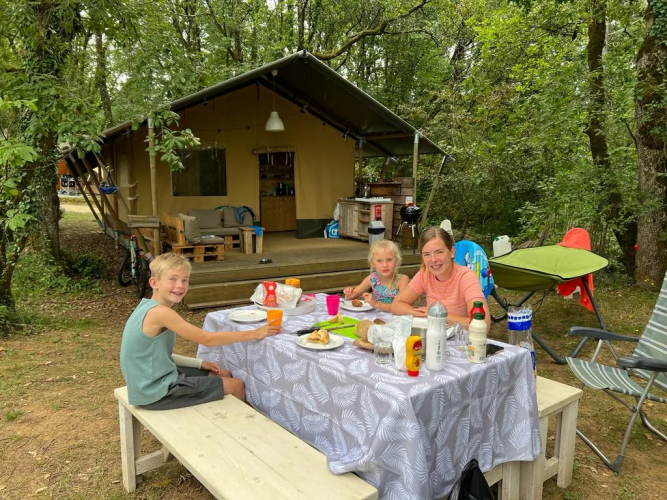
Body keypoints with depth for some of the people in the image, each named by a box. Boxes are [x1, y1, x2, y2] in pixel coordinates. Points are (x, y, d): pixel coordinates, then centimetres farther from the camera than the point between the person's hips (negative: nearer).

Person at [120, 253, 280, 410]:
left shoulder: (149, 308, 4)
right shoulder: (160, 312, -25)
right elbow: (208, 339, -23)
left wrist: (199, 363, 9)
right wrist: (254, 334, -17)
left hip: (152, 382, 9)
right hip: (156, 393, -9)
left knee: (225, 375, 18)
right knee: (236, 385, -1)